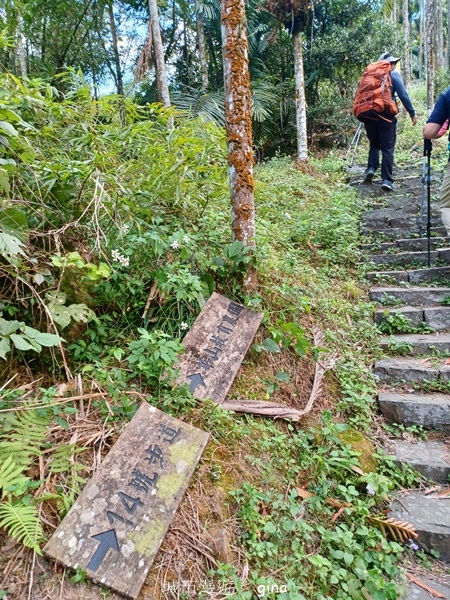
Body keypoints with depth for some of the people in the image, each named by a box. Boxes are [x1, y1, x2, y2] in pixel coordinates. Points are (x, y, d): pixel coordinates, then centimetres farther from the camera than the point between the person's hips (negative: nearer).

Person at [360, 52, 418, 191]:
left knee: (374, 144, 20)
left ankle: (371, 168, -2)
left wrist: (362, 113, 21)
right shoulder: (393, 74, 4)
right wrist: (412, 113, 2)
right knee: (387, 148, -1)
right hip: (386, 115, -4)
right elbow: (403, 95, -3)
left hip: (369, 115, 4)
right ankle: (386, 180, -6)